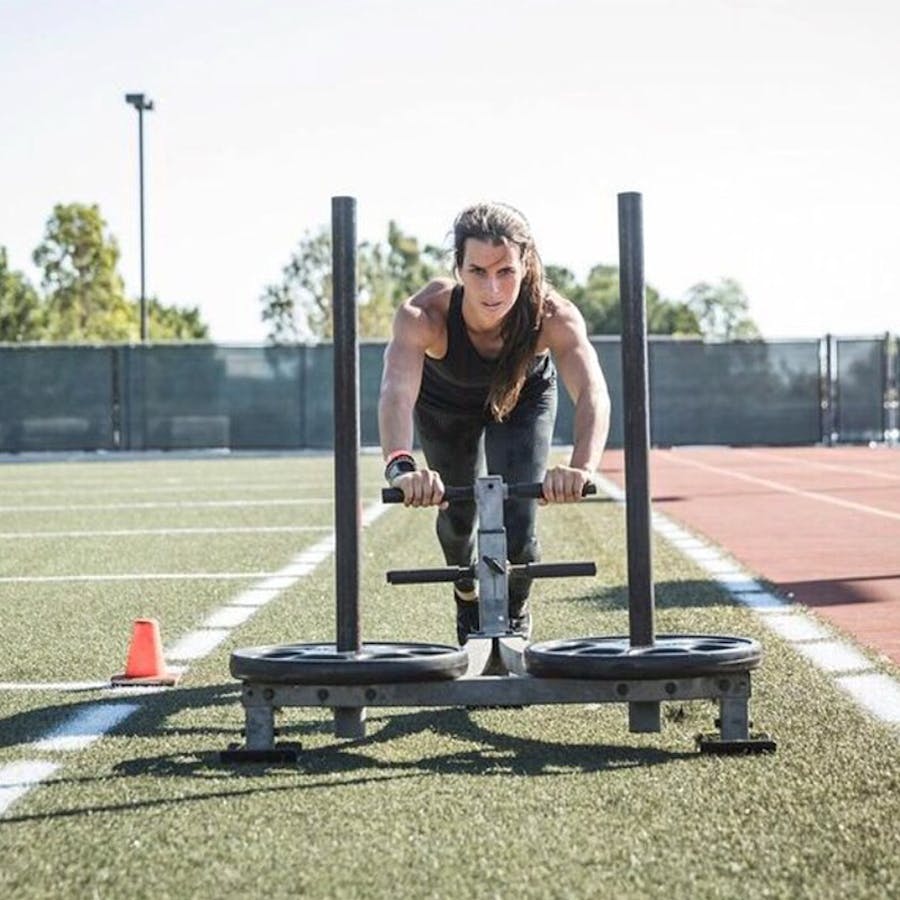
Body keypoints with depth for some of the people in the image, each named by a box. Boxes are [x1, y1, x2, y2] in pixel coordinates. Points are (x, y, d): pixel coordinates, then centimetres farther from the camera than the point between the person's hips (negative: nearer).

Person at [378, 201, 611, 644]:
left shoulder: (553, 316, -40)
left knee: (517, 523, -10)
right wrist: (400, 466, -77)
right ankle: (467, 592, 46)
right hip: (445, 403, 0)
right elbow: (397, 390, -57)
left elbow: (592, 392, -54)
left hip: (524, 397, 0)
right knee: (458, 514, 10)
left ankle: (514, 616, 23)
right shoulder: (425, 314, -42)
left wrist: (581, 467, -73)